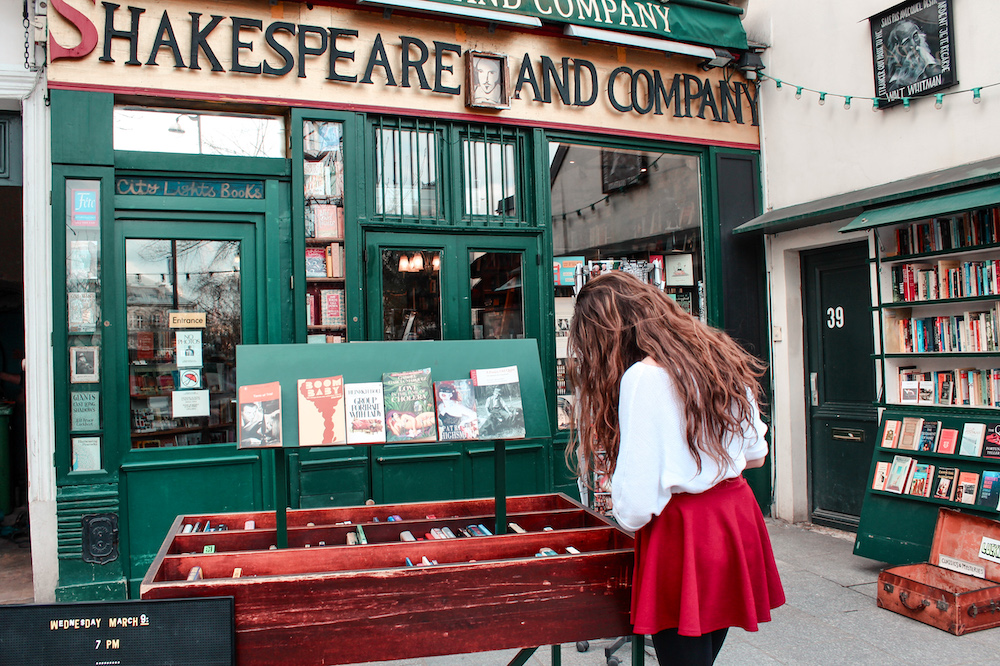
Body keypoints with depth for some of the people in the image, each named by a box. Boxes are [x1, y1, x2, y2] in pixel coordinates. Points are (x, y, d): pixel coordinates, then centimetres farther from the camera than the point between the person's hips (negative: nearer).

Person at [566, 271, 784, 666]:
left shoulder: (643, 377, -19)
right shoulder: (723, 356, 4)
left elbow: (635, 506, -20)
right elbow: (756, 454, 14)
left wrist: (626, 514, 1)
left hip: (682, 534, -8)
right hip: (738, 515, 8)